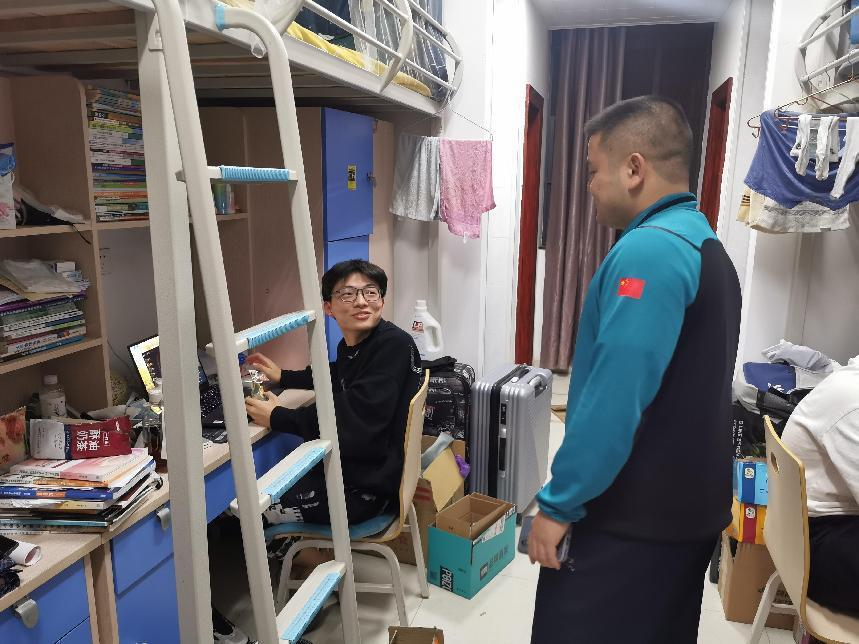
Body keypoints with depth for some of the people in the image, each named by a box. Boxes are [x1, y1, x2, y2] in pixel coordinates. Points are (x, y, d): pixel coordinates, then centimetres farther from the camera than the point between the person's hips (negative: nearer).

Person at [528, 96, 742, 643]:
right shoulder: (707, 247, 11)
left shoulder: (649, 250, -21)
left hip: (632, 518, -9)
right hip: (690, 507, 10)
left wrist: (558, 503, -17)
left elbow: (615, 397, -27)